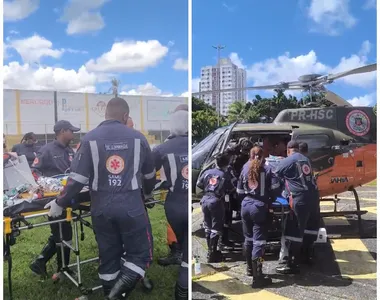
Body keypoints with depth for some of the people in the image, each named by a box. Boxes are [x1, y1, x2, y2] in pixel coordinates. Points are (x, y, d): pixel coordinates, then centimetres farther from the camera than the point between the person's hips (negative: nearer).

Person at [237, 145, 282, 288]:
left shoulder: (245, 169, 9)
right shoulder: (267, 169, -2)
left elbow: (239, 190, 10)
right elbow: (276, 188, -11)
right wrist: (270, 201, 4)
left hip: (245, 206, 5)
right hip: (259, 207, -5)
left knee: (248, 238, 18)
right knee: (258, 241, -4)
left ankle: (250, 268, 34)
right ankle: (257, 277, -5)